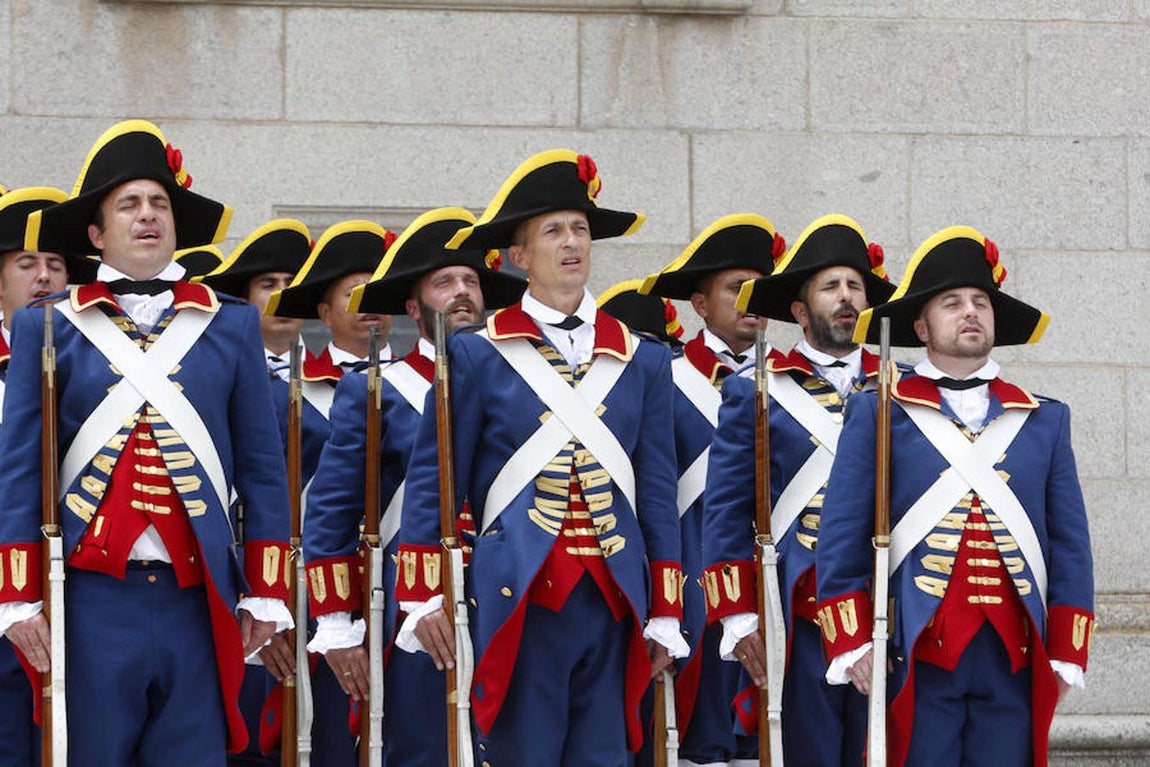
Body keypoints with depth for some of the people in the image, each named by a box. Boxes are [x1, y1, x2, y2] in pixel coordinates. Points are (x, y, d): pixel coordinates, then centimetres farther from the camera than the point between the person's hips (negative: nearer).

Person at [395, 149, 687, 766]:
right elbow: (431, 483, 3)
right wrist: (424, 600, -3)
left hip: (615, 601, 3)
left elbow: (658, 495, 12)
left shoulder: (642, 361, 12)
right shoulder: (477, 356, 3)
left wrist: (665, 616, 9)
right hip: (519, 600, -3)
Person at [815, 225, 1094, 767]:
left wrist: (1067, 654, 5)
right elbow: (841, 537, 3)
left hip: (1015, 658, 3)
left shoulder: (1045, 419, 15)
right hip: (916, 655, -3)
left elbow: (1070, 546, 12)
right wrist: (852, 643, -4)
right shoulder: (878, 414, 6)